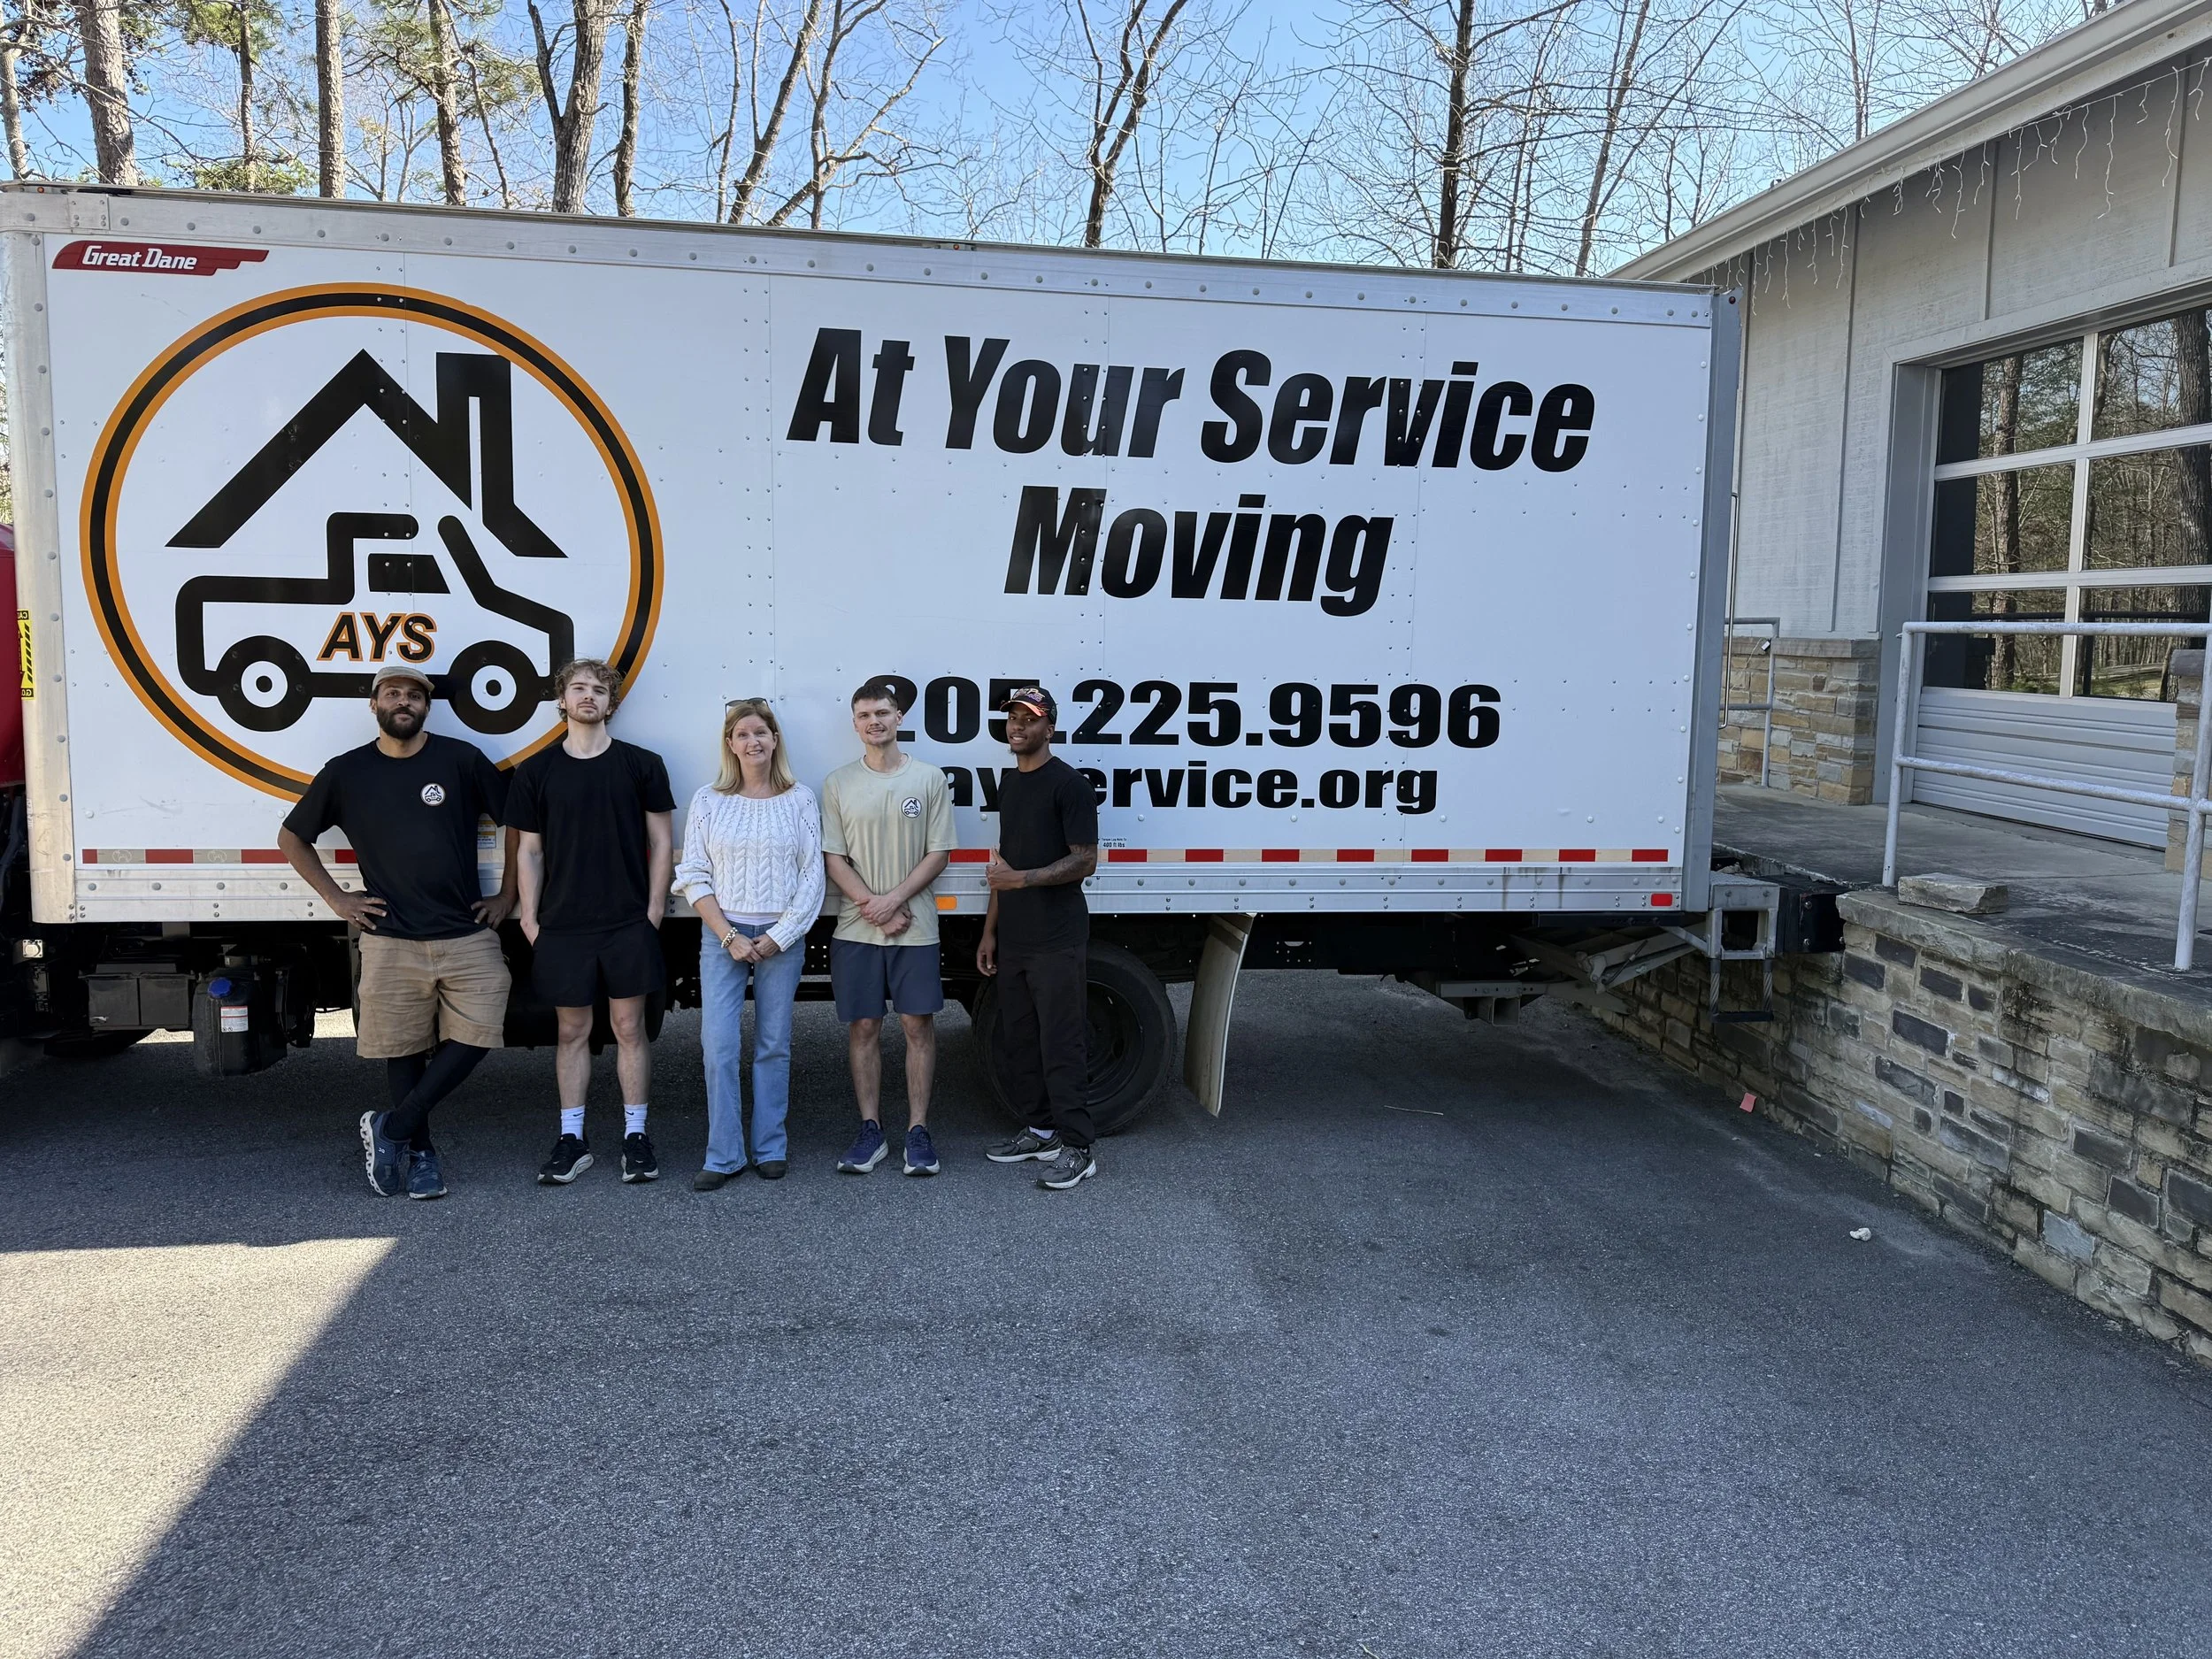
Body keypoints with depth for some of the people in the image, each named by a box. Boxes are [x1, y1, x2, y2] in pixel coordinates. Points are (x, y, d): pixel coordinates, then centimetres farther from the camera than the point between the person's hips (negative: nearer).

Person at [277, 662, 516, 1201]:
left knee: (475, 1035, -8)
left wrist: (506, 896, 4)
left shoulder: (461, 760, 1)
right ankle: (419, 1152, 18)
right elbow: (292, 837, 17)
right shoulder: (346, 772, 6)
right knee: (403, 1050, 3)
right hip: (391, 941, 0)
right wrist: (336, 898, 8)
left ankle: (391, 1128, 7)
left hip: (467, 936, 0)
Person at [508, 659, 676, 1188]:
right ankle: (571, 1141, 15)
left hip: (629, 923, -1)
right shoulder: (536, 771, 6)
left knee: (629, 1027, 4)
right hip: (562, 925, 1)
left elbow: (661, 843, 4)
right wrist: (530, 919, 2)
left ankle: (636, 1136, 13)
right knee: (572, 1031, 7)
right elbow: (529, 851, 8)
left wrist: (653, 913, -2)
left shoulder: (643, 764, 3)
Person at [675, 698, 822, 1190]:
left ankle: (770, 1149, 17)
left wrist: (778, 937, -8)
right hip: (722, 935, 0)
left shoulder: (800, 799, 3)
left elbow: (812, 876, 0)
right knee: (719, 1046, -5)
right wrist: (729, 937, -8)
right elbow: (694, 876, 2)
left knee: (774, 1046, 6)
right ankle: (723, 1155, 3)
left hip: (782, 938, 0)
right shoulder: (708, 801, 4)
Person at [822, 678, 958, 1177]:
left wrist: (894, 899, -13)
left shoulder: (929, 778, 2)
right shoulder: (838, 784, 4)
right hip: (856, 929, 1)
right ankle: (871, 1131, 15)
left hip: (915, 928, -1)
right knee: (863, 1027, 5)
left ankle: (917, 1130, 10)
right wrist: (873, 907, -10)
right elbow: (834, 858, 1)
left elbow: (938, 854, -1)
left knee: (918, 1024, 1)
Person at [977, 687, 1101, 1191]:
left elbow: (1085, 861, -13)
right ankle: (1041, 1130, 25)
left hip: (1057, 940, -8)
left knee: (1061, 1046, -6)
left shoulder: (1068, 784, -9)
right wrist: (990, 930, 17)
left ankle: (1077, 1148, -1)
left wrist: (1024, 879, -24)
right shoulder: (1009, 782, 16)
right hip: (1013, 939, 8)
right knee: (1018, 1043, 12)